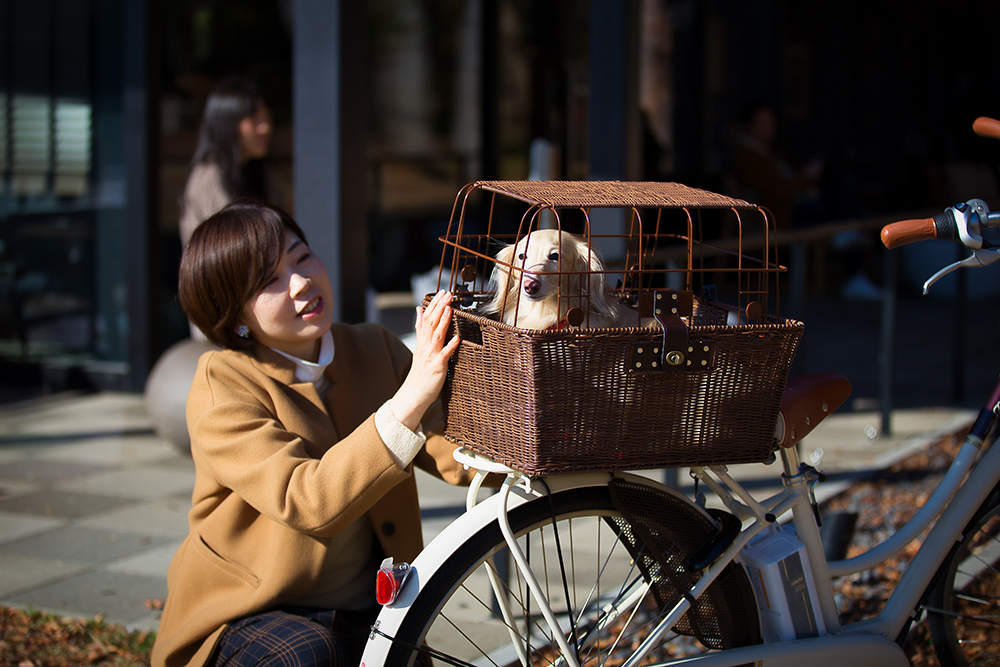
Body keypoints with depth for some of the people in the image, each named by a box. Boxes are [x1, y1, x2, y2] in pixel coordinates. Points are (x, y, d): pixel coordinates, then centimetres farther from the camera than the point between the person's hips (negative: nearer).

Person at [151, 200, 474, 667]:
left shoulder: (374, 349, 3)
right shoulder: (222, 387, -14)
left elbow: (459, 454, -10)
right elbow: (306, 502, -28)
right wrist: (412, 396, -33)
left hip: (364, 612, 4)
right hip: (245, 618, -4)